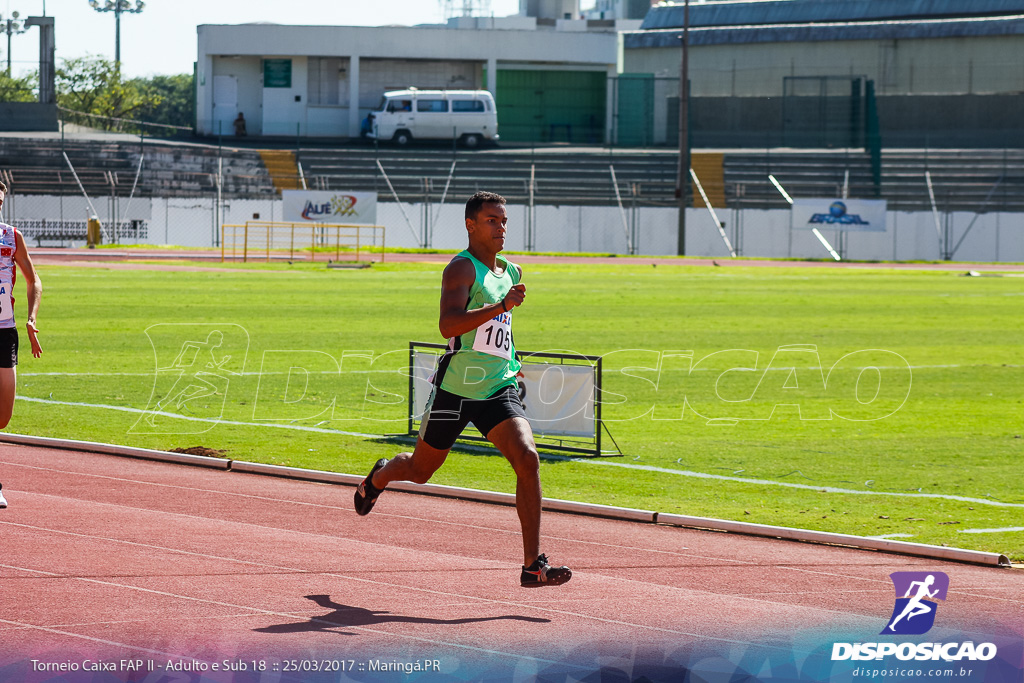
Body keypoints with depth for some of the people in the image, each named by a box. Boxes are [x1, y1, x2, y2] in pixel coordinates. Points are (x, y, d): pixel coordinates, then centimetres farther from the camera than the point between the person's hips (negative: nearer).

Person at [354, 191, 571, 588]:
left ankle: (533, 564, -19)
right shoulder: (462, 268, -12)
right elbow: (448, 325, -30)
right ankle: (379, 478, 53)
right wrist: (502, 306, -37)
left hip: (499, 390, 5)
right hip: (455, 388, -5)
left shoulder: (511, 273, 13)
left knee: (527, 459, -19)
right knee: (420, 470, 14)